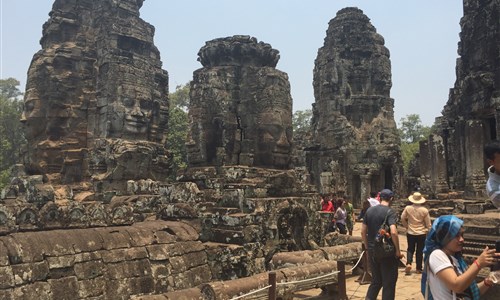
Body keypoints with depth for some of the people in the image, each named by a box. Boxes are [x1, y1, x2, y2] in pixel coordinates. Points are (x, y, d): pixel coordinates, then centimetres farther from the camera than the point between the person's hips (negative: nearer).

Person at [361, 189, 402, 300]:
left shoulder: (369, 210, 5)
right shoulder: (390, 212, -13)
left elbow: (363, 231, 7)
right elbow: (393, 232, -25)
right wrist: (398, 251, -14)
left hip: (372, 251, 6)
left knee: (376, 280, 18)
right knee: (389, 282, 8)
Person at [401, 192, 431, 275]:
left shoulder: (408, 208, -9)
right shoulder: (424, 210, -11)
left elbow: (402, 219, -3)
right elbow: (428, 224, -4)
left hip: (410, 233, 1)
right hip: (422, 233, 0)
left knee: (410, 249, 14)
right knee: (420, 251, 11)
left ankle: (408, 264, -7)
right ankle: (419, 268, 16)